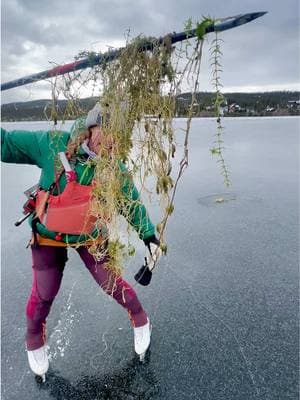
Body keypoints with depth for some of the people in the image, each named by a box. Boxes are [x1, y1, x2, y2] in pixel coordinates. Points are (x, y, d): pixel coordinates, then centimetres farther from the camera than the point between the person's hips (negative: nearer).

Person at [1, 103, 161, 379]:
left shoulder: (116, 169, -17)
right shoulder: (53, 145, -22)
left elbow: (133, 204, -4)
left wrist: (150, 236, 2)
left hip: (91, 236, 0)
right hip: (49, 235, 0)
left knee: (112, 283, 6)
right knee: (44, 293, 11)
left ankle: (141, 320, 37)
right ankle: (35, 341, 44)